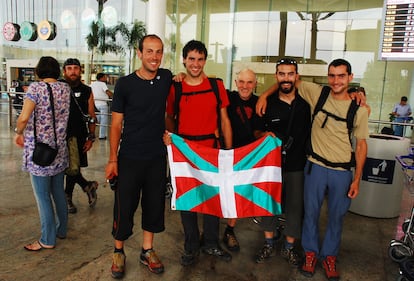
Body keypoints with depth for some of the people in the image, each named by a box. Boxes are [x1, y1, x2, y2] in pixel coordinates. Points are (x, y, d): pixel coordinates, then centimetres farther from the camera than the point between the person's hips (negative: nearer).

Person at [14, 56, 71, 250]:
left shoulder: (36, 87, -12)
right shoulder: (65, 89, 4)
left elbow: (24, 118, -19)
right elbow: (64, 116, 6)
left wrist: (18, 133, -1)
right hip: (59, 149, 6)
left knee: (43, 197, 5)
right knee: (58, 192, 18)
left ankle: (47, 240, 16)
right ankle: (61, 229, 32)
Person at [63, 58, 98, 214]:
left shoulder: (87, 91, 4)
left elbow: (91, 117, 6)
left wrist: (91, 138, 1)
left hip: (79, 138, 1)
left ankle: (68, 198, 26)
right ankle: (87, 185, 19)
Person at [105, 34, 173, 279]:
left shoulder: (167, 78, 1)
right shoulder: (125, 84, -7)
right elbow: (116, 124, -4)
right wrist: (113, 159, -8)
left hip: (157, 157, 3)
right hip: (129, 157, -3)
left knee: (154, 204, 12)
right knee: (125, 205, 5)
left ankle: (147, 251, 30)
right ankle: (119, 252, 27)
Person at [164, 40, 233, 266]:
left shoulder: (217, 86, 3)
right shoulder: (175, 88, 1)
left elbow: (224, 120, 5)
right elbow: (169, 118, 10)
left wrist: (229, 151, 2)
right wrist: (168, 133, -12)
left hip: (213, 150, 1)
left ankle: (211, 243, 31)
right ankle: (191, 246, 28)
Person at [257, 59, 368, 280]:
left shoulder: (359, 109, -3)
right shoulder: (317, 93, -4)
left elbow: (361, 145, 2)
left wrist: (357, 179, -1)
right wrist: (264, 95, -8)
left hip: (343, 172, 0)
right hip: (316, 167, 0)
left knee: (337, 216, 13)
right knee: (311, 212, 11)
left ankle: (329, 256, 34)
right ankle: (311, 253, 32)